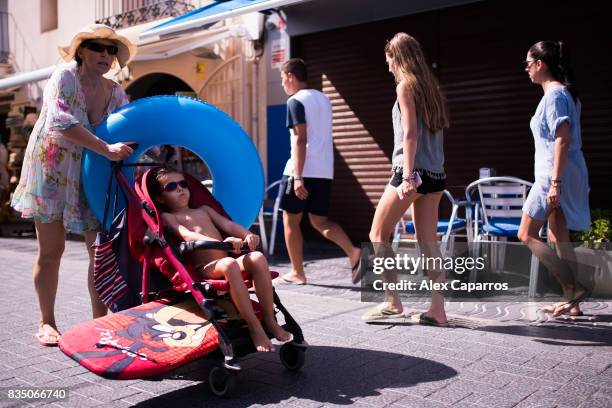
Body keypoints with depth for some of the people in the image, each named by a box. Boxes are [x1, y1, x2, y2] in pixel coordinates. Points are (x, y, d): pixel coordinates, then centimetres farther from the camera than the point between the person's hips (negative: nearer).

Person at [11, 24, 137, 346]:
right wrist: (107, 149, -35)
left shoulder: (116, 93, 2)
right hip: (52, 169, -4)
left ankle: (100, 320, 9)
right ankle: (47, 322, 17)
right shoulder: (65, 77, -11)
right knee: (51, 250, 1)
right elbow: (61, 121, -27)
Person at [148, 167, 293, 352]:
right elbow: (187, 235, -9)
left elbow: (228, 225, 16)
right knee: (229, 264, -37)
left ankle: (270, 321, -19)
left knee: (258, 257, -24)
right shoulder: (167, 217, 11)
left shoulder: (204, 210, 30)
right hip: (204, 269, -5)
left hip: (226, 264, 6)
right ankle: (255, 328, -33)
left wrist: (247, 235, -8)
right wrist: (221, 243, -26)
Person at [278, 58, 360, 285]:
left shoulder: (296, 101, -8)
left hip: (302, 172, -7)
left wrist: (298, 177, -20)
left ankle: (297, 273, 12)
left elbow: (300, 140, -17)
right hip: (324, 172, 7)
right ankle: (353, 251, -9)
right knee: (320, 221, 12)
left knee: (290, 220, 7)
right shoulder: (323, 98, 17)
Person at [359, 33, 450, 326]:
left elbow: (410, 133, -15)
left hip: (413, 172, -8)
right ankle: (437, 309, 6)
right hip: (435, 174, 8)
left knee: (378, 234, 3)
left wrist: (408, 176, -19)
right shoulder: (431, 87, 17)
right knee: (428, 241, 7)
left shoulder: (405, 85, -5)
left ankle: (392, 302, 2)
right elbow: (436, 130, 17)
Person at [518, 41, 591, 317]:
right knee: (558, 236, 12)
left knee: (527, 235, -3)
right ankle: (572, 301, 15)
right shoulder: (565, 93, 16)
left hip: (556, 175, -10)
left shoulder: (554, 94, -13)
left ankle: (574, 288, -4)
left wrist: (555, 182, -23)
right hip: (569, 175, 10)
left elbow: (563, 139, -20)